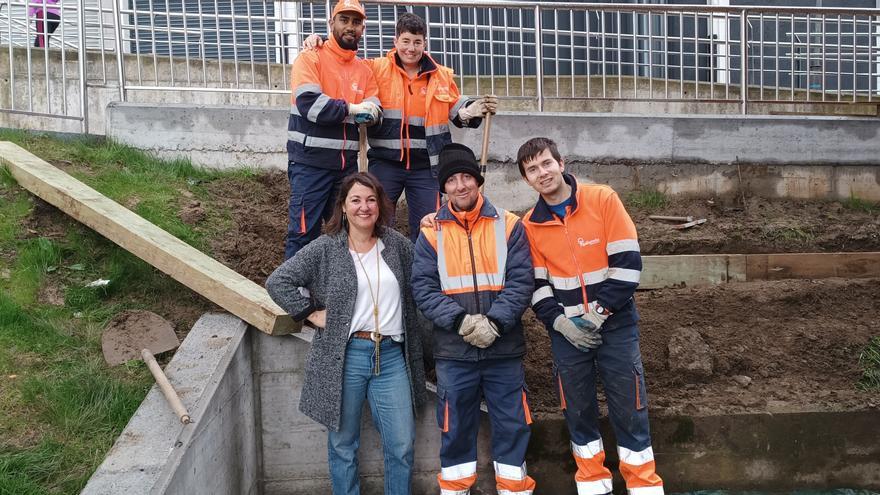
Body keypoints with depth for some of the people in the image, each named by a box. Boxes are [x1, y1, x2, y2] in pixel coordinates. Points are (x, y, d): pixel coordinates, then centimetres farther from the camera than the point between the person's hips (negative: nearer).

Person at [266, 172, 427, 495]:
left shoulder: (398, 245, 6)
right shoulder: (324, 249, -2)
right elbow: (277, 281, -3)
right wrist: (311, 313, -5)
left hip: (391, 357, 2)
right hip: (345, 357, -2)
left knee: (402, 446, 6)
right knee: (343, 444, 11)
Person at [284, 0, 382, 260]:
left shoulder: (364, 69, 14)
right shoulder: (311, 58, -4)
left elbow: (374, 113, 6)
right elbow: (308, 104, -18)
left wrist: (365, 112, -16)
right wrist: (350, 108, -11)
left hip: (347, 163, 6)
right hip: (310, 161, -6)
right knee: (304, 233, -6)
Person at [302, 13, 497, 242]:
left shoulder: (443, 76, 7)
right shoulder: (376, 68, 2)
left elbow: (457, 111, 15)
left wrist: (477, 108, -5)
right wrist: (320, 44, -4)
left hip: (425, 166, 1)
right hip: (385, 162, -1)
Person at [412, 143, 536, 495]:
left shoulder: (509, 225, 2)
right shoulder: (432, 232, 3)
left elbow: (521, 281, -4)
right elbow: (424, 288, -3)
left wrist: (494, 322, -18)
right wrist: (460, 321, -16)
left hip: (504, 348, 0)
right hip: (452, 351, 0)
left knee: (511, 424, 9)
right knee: (456, 427, 10)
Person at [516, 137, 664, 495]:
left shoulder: (603, 200, -8)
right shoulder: (530, 225, 1)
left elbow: (628, 263, -11)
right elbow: (536, 285, 3)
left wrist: (598, 313, -13)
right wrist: (559, 322, -11)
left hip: (616, 325, -2)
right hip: (566, 331, 3)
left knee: (629, 408, 5)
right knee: (578, 410, 11)